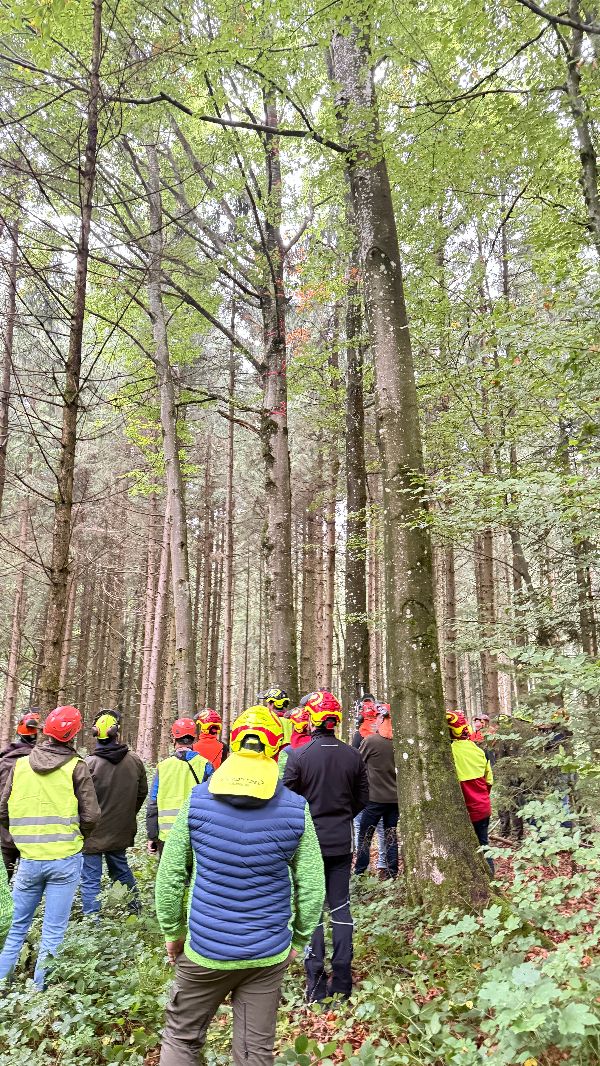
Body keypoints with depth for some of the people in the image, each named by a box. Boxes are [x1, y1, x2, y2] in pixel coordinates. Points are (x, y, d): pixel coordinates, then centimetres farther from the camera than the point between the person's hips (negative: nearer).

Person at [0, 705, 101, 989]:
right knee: (53, 931, 9)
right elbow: (91, 816, -11)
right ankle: (39, 990, 15)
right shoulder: (76, 767, -10)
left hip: (28, 859, 3)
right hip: (65, 859, -3)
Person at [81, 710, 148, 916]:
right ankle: (135, 909, 37)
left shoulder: (89, 764, -21)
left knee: (90, 880, 6)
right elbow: (142, 793, 6)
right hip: (122, 832, 5)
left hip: (93, 833, -5)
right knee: (121, 869, 25)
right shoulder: (135, 762, -6)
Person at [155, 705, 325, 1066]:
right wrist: (299, 939, 9)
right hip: (268, 954, 1)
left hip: (204, 950, 0)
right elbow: (312, 887, -6)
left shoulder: (198, 800, -10)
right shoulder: (296, 809, -10)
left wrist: (172, 932, 9)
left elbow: (170, 876, -5)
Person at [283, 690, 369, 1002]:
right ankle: (342, 980, 19)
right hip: (342, 842, 3)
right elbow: (362, 799, 6)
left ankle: (316, 984, 11)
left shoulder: (298, 755, -16)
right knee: (340, 906, 13)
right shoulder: (353, 756, -4)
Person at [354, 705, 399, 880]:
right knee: (391, 836, 12)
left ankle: (360, 873, 11)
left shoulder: (370, 741, -14)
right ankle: (391, 873, 16)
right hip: (395, 797, 4)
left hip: (375, 797, -4)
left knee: (364, 836, 7)